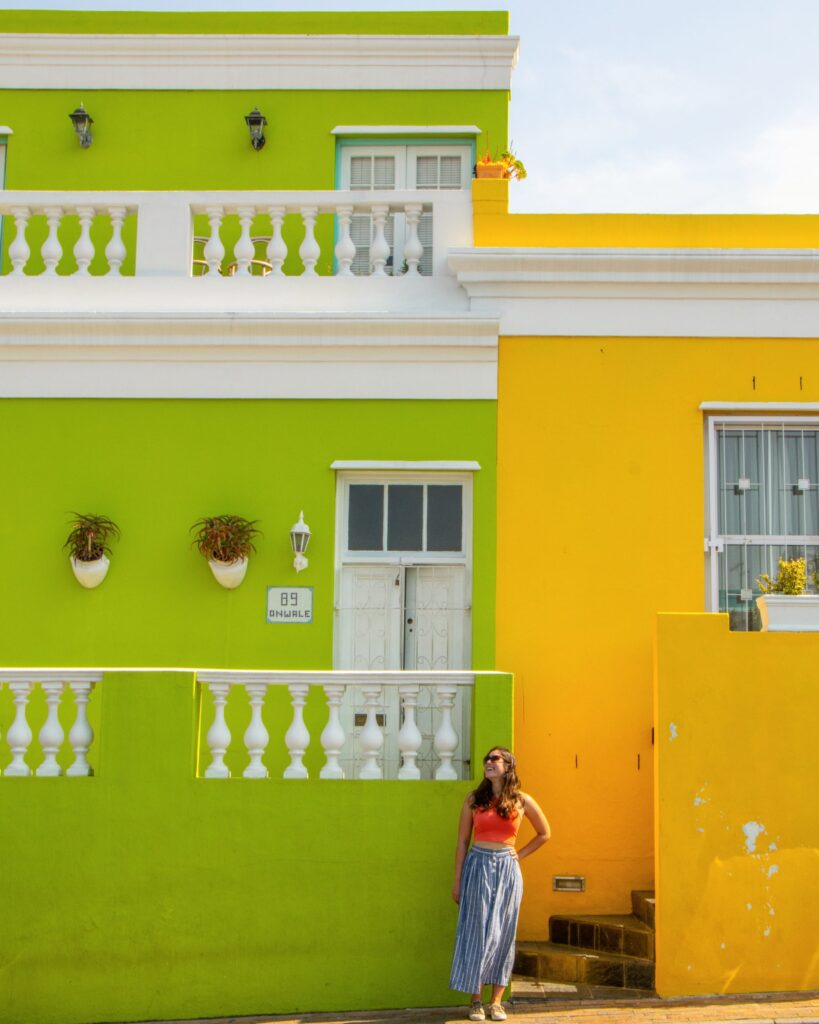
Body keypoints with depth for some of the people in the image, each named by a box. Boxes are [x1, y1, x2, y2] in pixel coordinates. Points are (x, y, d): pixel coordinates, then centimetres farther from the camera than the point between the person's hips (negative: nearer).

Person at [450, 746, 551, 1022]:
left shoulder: (522, 801, 3)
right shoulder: (474, 800, 2)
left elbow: (544, 834, 16)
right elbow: (462, 842, 4)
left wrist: (519, 855, 6)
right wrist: (457, 881, 0)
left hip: (507, 869, 1)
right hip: (478, 867, -1)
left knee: (503, 934, 3)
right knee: (478, 932, 0)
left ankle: (496, 1001, 11)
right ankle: (475, 1001, 8)